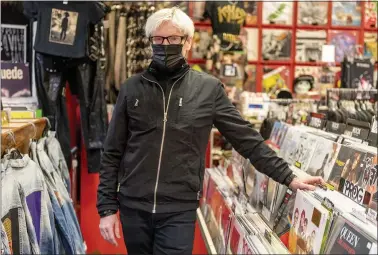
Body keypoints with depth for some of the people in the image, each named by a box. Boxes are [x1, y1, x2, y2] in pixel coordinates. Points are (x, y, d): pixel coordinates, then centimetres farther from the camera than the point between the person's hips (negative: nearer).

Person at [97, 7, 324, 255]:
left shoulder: (208, 88, -3)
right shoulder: (132, 88, 1)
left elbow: (247, 139, 1)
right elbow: (112, 153, 4)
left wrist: (288, 177, -1)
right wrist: (107, 207, 0)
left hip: (179, 211, -2)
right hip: (133, 208, 2)